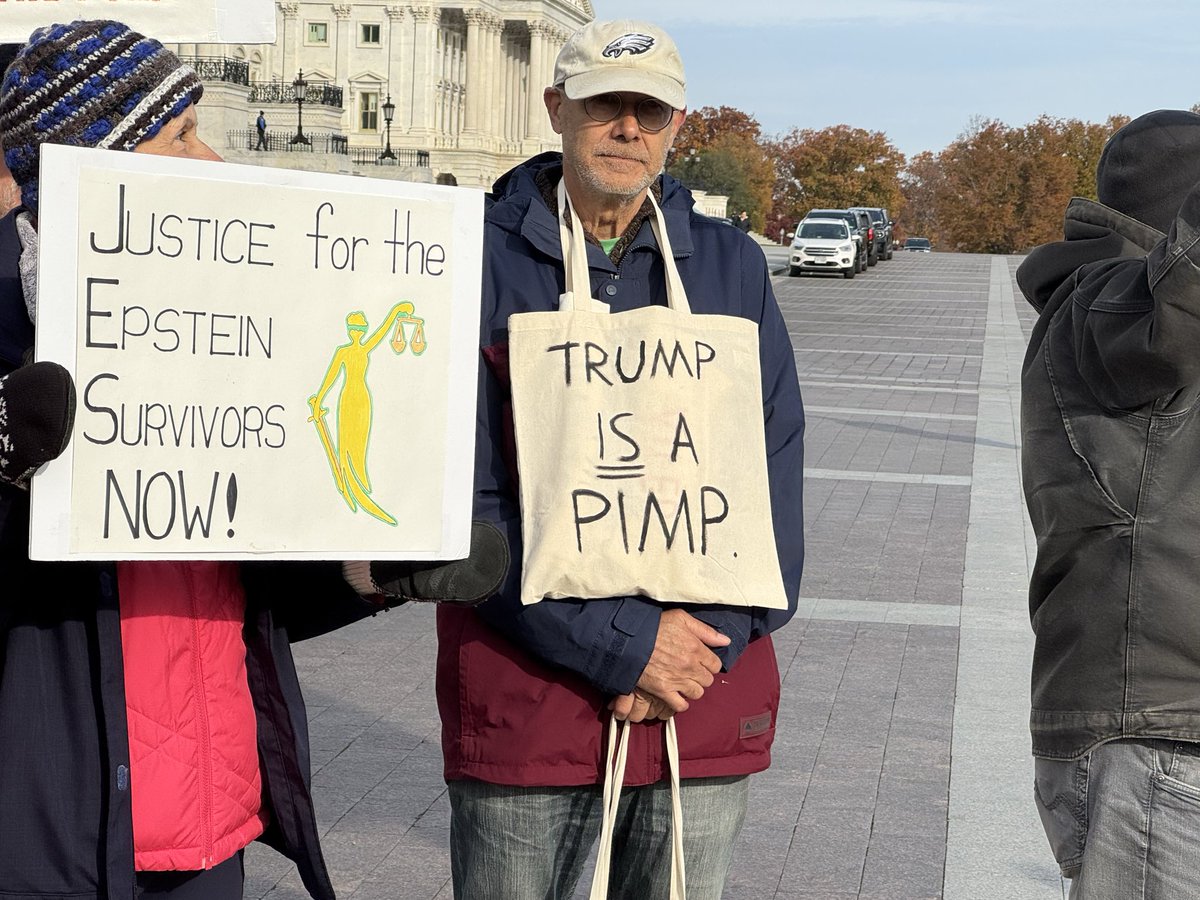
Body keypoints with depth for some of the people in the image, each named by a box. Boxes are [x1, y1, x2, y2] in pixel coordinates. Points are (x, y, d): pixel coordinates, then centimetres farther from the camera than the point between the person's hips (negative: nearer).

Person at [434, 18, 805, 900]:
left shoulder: (731, 266, 8)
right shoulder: (483, 264, -3)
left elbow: (775, 474, 4)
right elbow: (470, 503, -9)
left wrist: (709, 636, -9)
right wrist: (622, 645, -14)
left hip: (709, 707, 3)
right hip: (525, 703, -3)